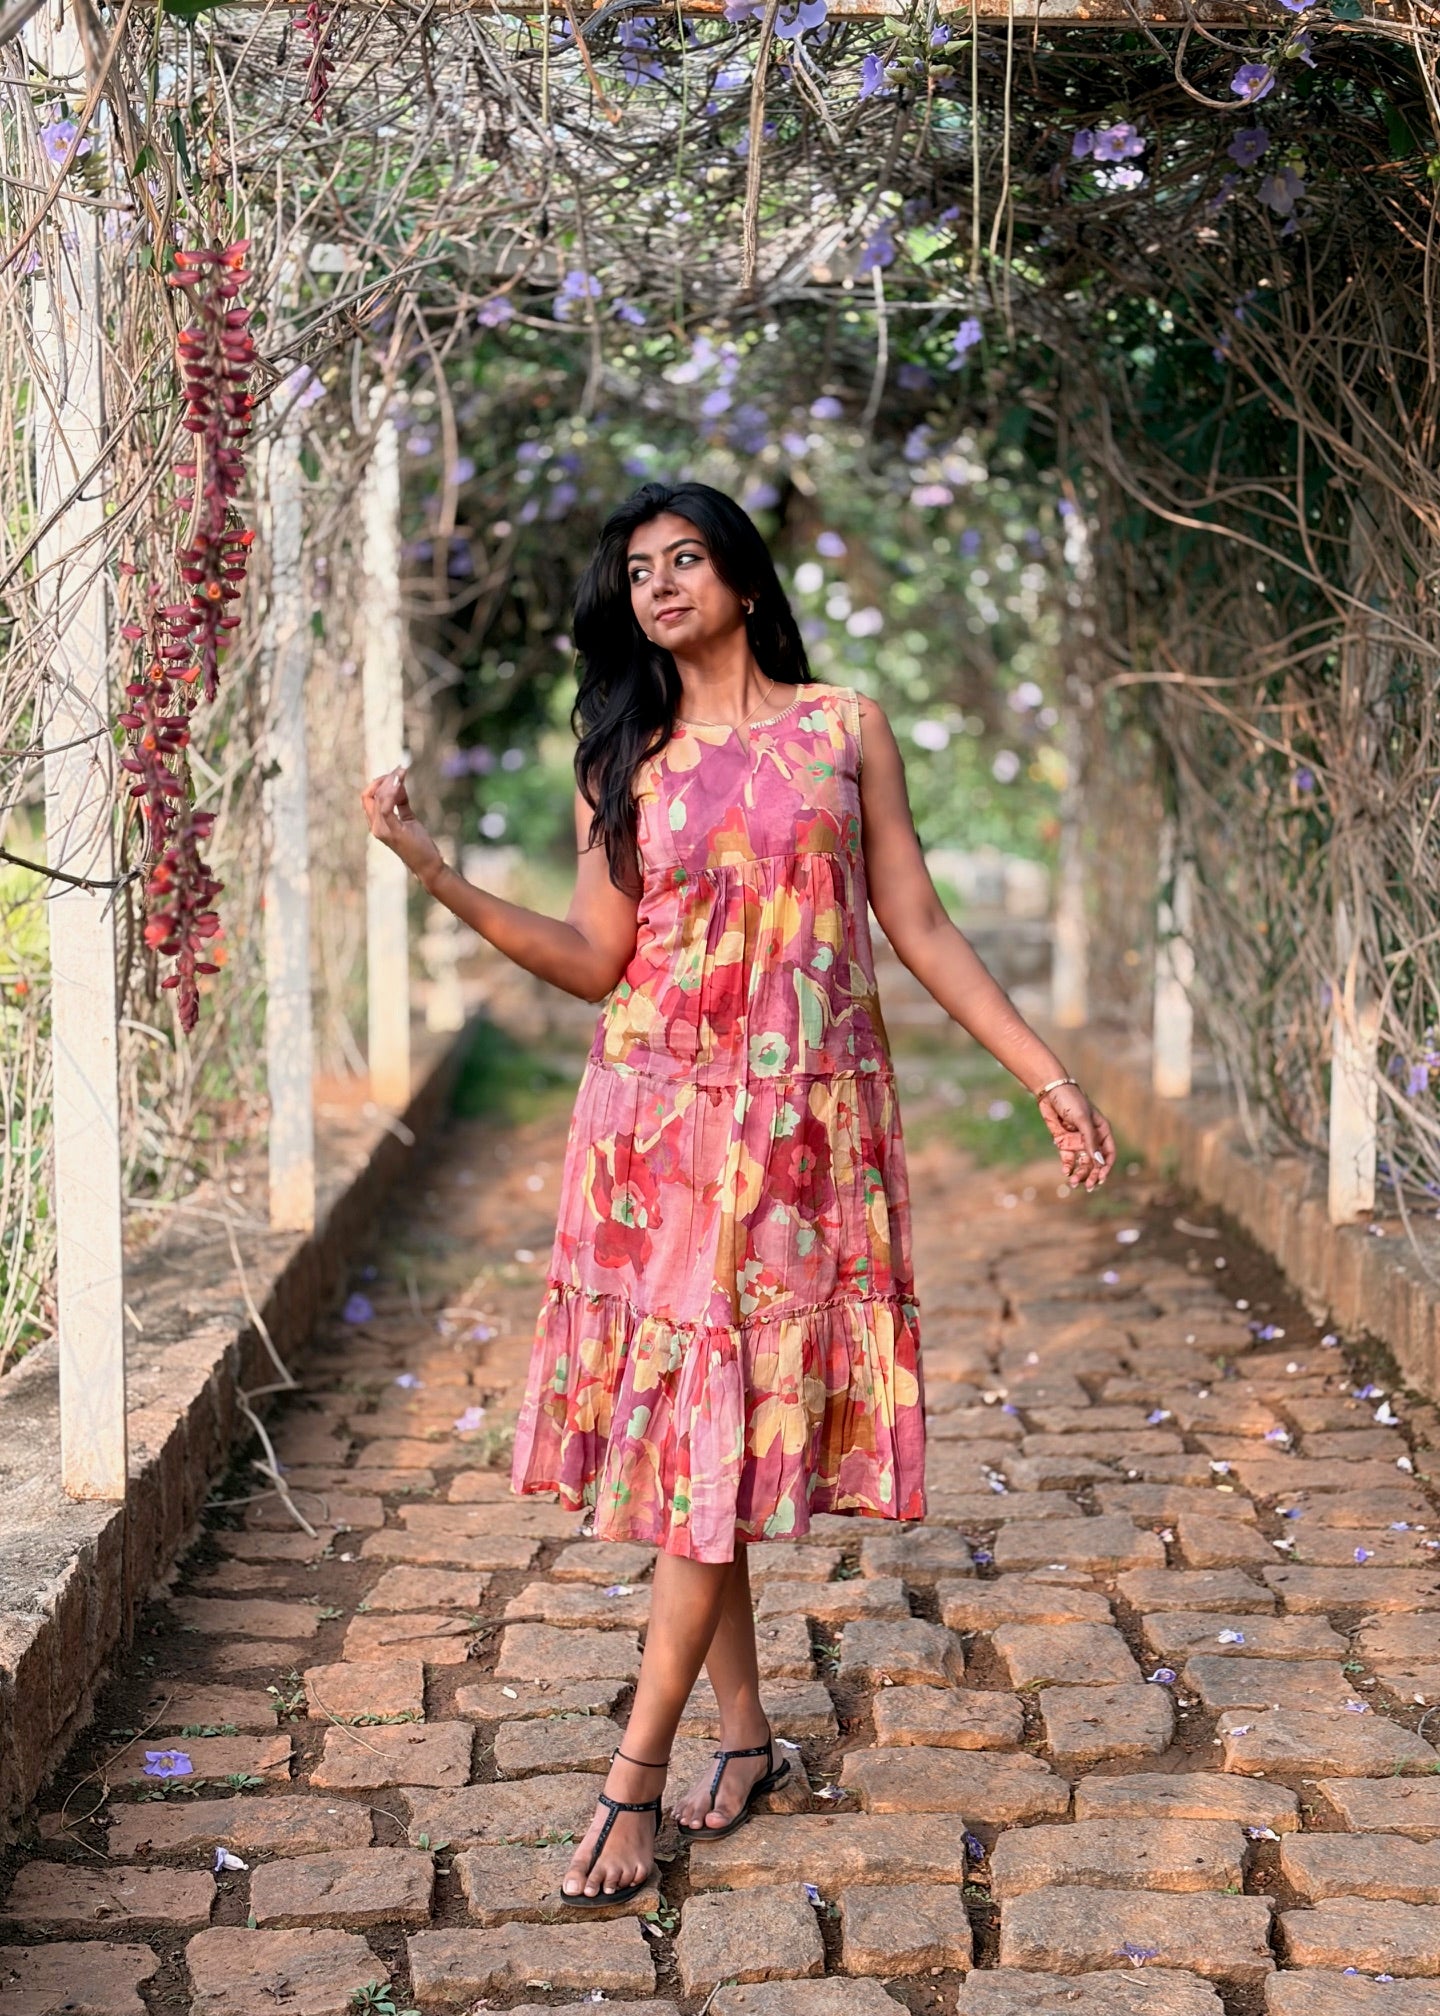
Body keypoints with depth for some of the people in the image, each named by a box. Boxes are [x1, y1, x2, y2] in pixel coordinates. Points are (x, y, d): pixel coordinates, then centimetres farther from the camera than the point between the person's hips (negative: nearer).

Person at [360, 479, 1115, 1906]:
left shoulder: (843, 728, 7)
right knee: (683, 1423, 2)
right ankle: (743, 1732, 16)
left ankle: (635, 1777, -1)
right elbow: (595, 958, 2)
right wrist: (434, 871, -6)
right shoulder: (624, 762, 10)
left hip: (801, 1121, -2)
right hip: (659, 1118, 2)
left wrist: (1048, 1077, 1)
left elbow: (919, 927, 6)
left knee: (724, 1428, -4)